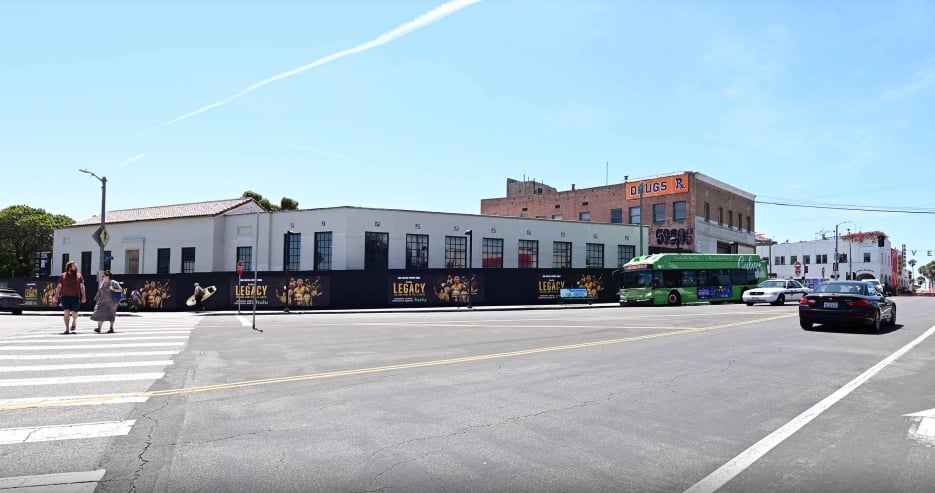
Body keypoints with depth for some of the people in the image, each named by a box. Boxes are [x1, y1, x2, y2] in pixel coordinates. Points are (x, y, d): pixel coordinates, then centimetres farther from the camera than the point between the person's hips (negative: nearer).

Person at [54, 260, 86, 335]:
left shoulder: (79, 275, 8)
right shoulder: (63, 275, 9)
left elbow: (82, 286, 5)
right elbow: (59, 286, 9)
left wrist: (83, 296, -3)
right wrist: (56, 295, 0)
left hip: (76, 297, 0)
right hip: (65, 296, 0)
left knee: (74, 313, 2)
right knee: (66, 313, -6)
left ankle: (74, 323, 34)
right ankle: (67, 329, -2)